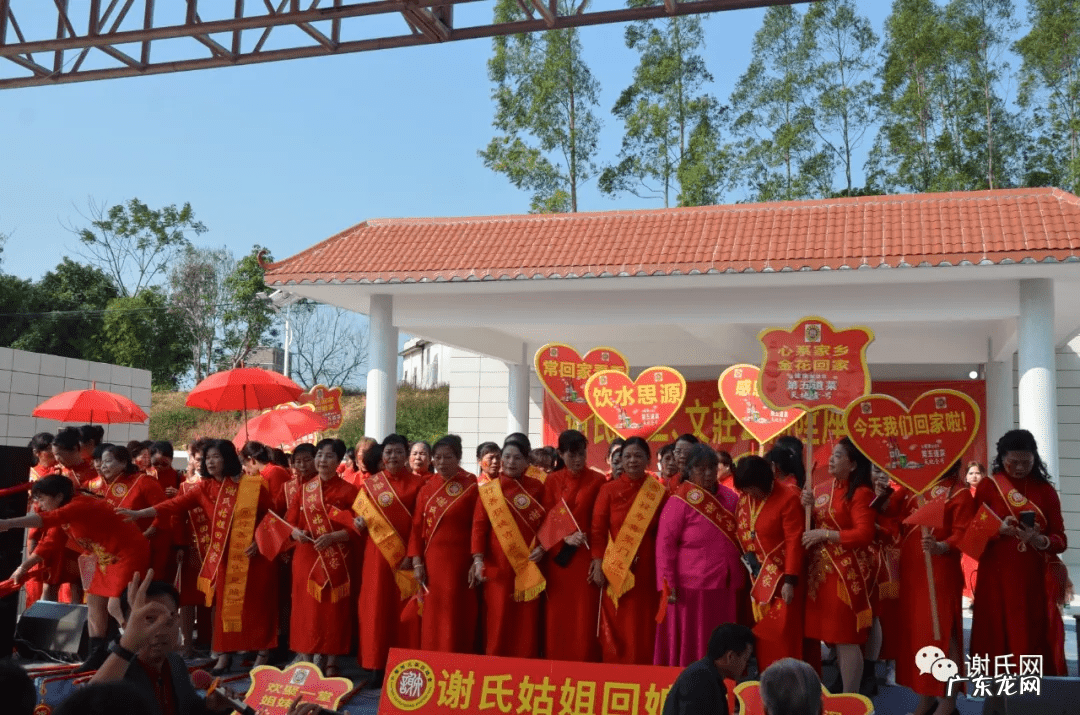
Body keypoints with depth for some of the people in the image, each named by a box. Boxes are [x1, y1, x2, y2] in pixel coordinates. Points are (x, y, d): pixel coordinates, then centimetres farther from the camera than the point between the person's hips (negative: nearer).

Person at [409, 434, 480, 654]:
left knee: (456, 618, -1)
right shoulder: (426, 489, 8)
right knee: (431, 619, 8)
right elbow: (417, 527, 7)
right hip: (431, 561, 4)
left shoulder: (471, 488, -3)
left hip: (459, 561, -4)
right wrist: (416, 562, 0)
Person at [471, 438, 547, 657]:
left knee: (526, 623, 3)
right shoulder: (488, 490, 4)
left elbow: (547, 522, 10)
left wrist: (543, 547, -7)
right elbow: (479, 525, -2)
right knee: (498, 622, 0)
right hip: (497, 564, -1)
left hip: (528, 565, 1)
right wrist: (478, 559, -12)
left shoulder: (537, 488, 7)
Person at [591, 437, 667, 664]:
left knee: (643, 628, 5)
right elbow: (598, 530, 1)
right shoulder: (609, 490, 1)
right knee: (616, 628, 4)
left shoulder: (659, 492, 3)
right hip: (615, 570, -1)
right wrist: (598, 565, -6)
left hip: (646, 569, 1)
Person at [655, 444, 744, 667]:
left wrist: (738, 579, 11)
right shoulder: (680, 502, -7)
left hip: (724, 588, 5)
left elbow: (738, 540, 17)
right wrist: (668, 585, -13)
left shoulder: (729, 498, 8)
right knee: (688, 648, 4)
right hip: (690, 589, -5)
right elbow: (665, 544, -8)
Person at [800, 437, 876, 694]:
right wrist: (808, 506, -2)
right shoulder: (821, 487, 11)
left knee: (846, 638, -2)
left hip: (847, 572, -7)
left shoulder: (861, 493, -9)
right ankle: (838, 688, 23)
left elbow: (864, 535, -18)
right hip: (820, 569, 7)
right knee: (832, 634, 11)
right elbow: (812, 524, 18)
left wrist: (824, 534, -17)